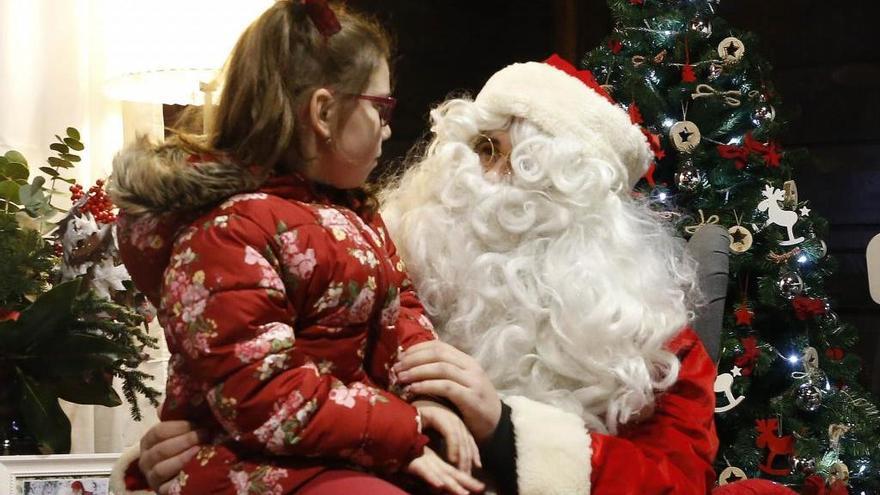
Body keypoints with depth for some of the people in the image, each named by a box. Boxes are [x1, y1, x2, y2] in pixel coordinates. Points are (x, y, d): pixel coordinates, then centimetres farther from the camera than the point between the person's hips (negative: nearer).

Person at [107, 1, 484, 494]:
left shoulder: (348, 203, 14)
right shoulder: (226, 231, -19)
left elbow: (396, 303, 11)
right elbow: (262, 401, -24)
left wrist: (428, 393, -9)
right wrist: (405, 434, -21)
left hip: (354, 446, 10)